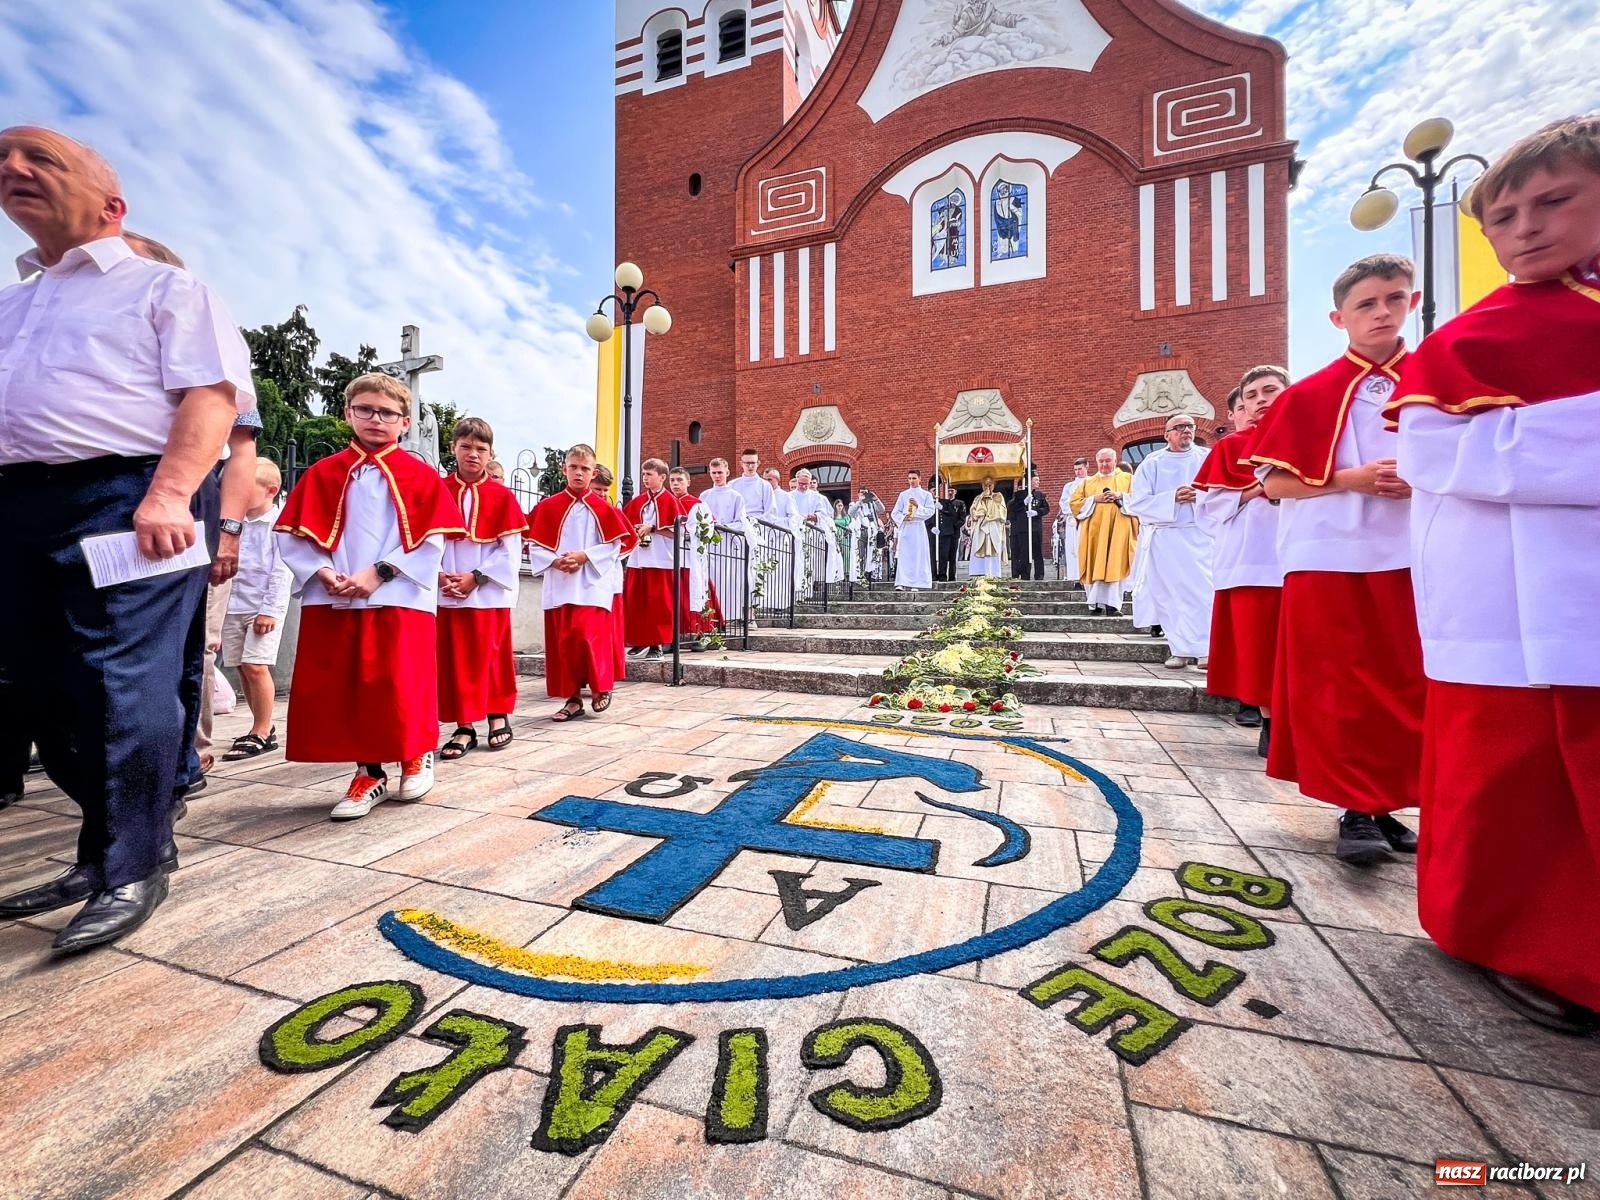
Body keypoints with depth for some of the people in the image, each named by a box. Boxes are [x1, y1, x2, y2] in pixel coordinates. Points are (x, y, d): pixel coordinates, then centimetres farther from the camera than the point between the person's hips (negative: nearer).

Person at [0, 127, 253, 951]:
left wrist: (167, 495, -21)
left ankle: (135, 868, 3)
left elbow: (212, 392, -9)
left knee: (123, 685, -9)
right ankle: (105, 849, 24)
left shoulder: (162, 287, 6)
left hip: (122, 498, -8)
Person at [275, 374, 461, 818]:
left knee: (400, 688, -2)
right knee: (340, 690, 5)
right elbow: (293, 534, 7)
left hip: (399, 599, -3)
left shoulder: (420, 476, 1)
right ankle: (369, 774, 19)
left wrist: (379, 572, -13)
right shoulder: (323, 473, 10)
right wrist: (323, 572, -9)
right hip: (332, 601, 4)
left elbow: (431, 540, -6)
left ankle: (418, 755, 23)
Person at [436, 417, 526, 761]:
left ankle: (498, 716, 24)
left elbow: (510, 551, -5)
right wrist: (439, 575, -12)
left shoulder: (502, 496, -1)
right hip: (447, 591, 2)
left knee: (491, 654, 7)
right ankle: (464, 726, 13)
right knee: (454, 658, 4)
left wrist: (476, 577, -12)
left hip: (489, 592, -2)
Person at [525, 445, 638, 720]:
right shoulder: (548, 506, 5)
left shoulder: (603, 507, 0)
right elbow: (534, 545, 6)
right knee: (562, 641, 5)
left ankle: (600, 687, 12)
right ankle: (573, 698, 16)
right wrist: (555, 561, -11)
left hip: (592, 585, -3)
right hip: (558, 586, 3)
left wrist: (584, 556, -14)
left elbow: (615, 545, -3)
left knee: (589, 636, -12)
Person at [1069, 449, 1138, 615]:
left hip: (1118, 529, -1)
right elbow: (1074, 502, 9)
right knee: (1095, 566, -4)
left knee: (1114, 565, -9)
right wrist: (1094, 499, -5)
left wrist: (1121, 496, -11)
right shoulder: (1088, 481, 18)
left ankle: (1112, 604, -9)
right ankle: (1095, 604, -2)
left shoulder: (1127, 479, 15)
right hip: (1094, 530, 1)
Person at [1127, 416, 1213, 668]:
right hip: (1166, 539, -1)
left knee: (1204, 591, -6)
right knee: (1171, 593, 1)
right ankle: (1181, 650, 8)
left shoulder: (1209, 458, 11)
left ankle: (1206, 650, -3)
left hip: (1202, 536, 1)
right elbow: (1138, 502, -3)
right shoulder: (1152, 463, 6)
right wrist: (1173, 498, -13)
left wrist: (1202, 496, -14)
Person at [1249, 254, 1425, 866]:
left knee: (1404, 684, 9)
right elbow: (1274, 481, -3)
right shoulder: (1310, 394, 0)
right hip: (1329, 558, -3)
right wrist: (1351, 478, -15)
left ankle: (1386, 804, 24)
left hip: (1408, 558, 4)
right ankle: (1357, 810, 9)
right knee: (1337, 687, -2)